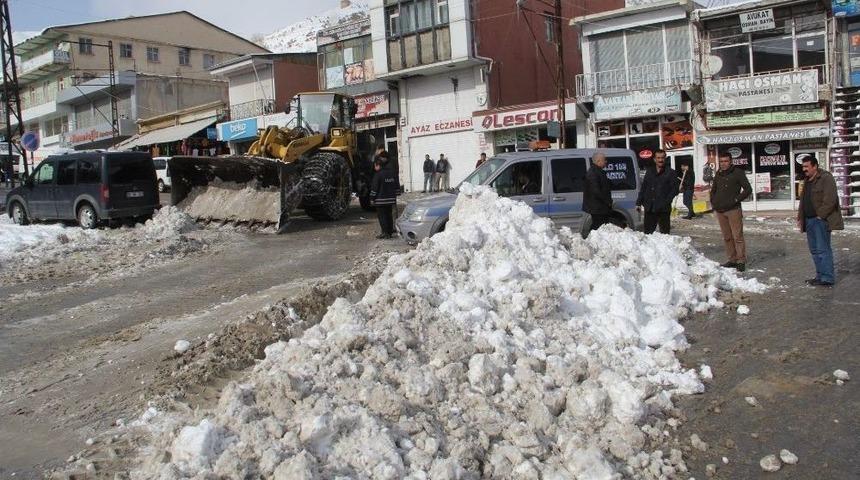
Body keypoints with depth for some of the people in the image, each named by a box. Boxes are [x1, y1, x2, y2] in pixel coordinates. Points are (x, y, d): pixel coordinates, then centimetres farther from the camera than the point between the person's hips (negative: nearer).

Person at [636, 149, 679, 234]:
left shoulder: (670, 172, 2)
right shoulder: (649, 172, 14)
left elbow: (675, 189, -2)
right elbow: (643, 188, 15)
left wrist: (667, 201, -14)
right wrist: (639, 202, 9)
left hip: (663, 209, -4)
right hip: (649, 208, 4)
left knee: (664, 232, 2)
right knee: (648, 232, 7)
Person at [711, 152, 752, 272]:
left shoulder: (738, 173, -2)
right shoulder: (718, 174, 15)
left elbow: (748, 189, -4)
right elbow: (713, 189, 28)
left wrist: (736, 200, -9)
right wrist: (713, 202, 14)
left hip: (733, 210, -6)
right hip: (719, 211, 6)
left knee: (737, 236, -7)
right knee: (727, 237, 8)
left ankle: (741, 261, -4)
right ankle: (732, 259, 14)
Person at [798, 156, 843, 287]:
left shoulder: (826, 178, -10)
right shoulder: (807, 181, 19)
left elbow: (830, 200, -18)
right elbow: (803, 200, 24)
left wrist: (820, 215, -17)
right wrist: (800, 217, 17)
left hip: (821, 220, -9)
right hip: (809, 220, 9)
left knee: (823, 249, -8)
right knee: (814, 250, 12)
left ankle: (827, 278, -4)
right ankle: (820, 276, 19)